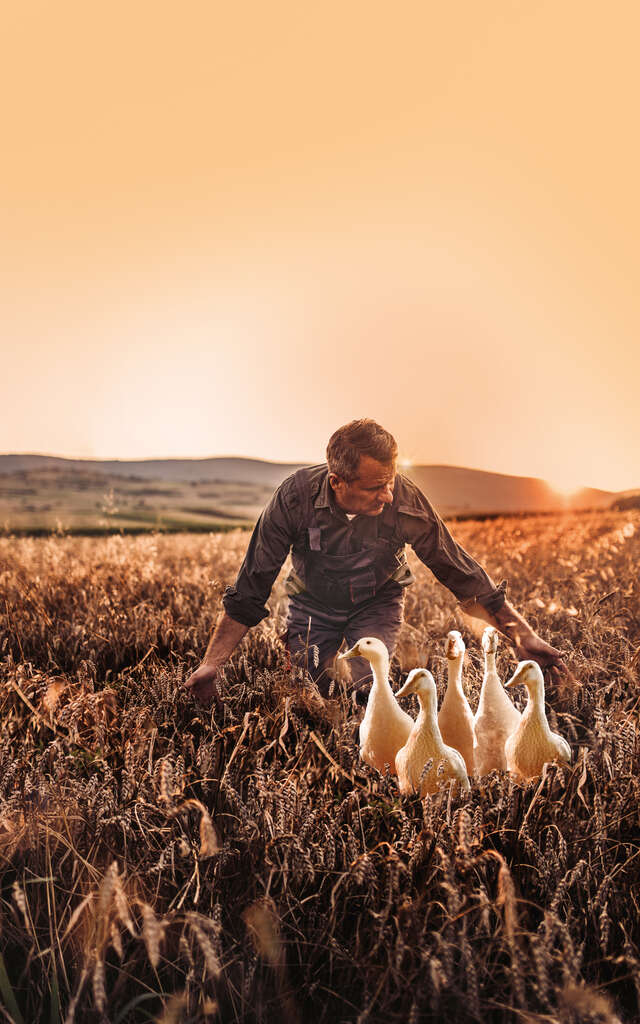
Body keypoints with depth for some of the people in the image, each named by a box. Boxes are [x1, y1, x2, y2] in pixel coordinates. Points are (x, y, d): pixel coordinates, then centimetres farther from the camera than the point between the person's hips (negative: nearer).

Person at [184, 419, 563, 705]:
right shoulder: (296, 496, -31)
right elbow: (250, 588, -22)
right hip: (312, 602, 1)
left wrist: (523, 634, -15)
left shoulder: (407, 502, -30)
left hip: (376, 603, 0)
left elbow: (463, 574, -16)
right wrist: (211, 664, -23)